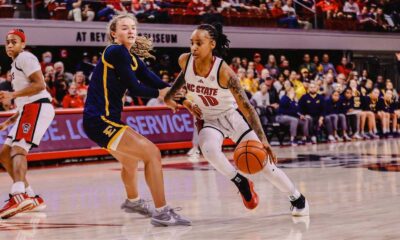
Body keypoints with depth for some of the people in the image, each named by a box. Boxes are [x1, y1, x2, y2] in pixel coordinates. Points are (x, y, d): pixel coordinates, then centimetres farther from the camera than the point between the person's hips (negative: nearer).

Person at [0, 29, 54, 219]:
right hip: (29, 110, 10)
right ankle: (30, 197, 9)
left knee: (18, 149, -26)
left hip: (38, 107, -10)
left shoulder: (25, 58, -3)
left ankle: (19, 195, -47)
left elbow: (40, 84, -17)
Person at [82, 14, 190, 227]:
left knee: (131, 159, 35)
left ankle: (133, 201, 61)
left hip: (105, 120, 11)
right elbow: (134, 88, -16)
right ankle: (161, 213, -14)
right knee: (152, 153, -16)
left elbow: (157, 83, 6)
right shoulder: (116, 51, -14)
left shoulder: (132, 59, 12)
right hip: (99, 121, -11)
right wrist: (159, 93, 0)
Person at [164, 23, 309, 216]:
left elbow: (246, 106, -28)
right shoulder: (185, 61, -17)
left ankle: (297, 199, 18)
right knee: (209, 149, -33)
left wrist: (262, 139, -35)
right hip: (208, 120, 3)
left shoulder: (223, 71, -29)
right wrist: (170, 96, 9)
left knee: (262, 161, -3)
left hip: (232, 116, -2)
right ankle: (240, 182, -9)